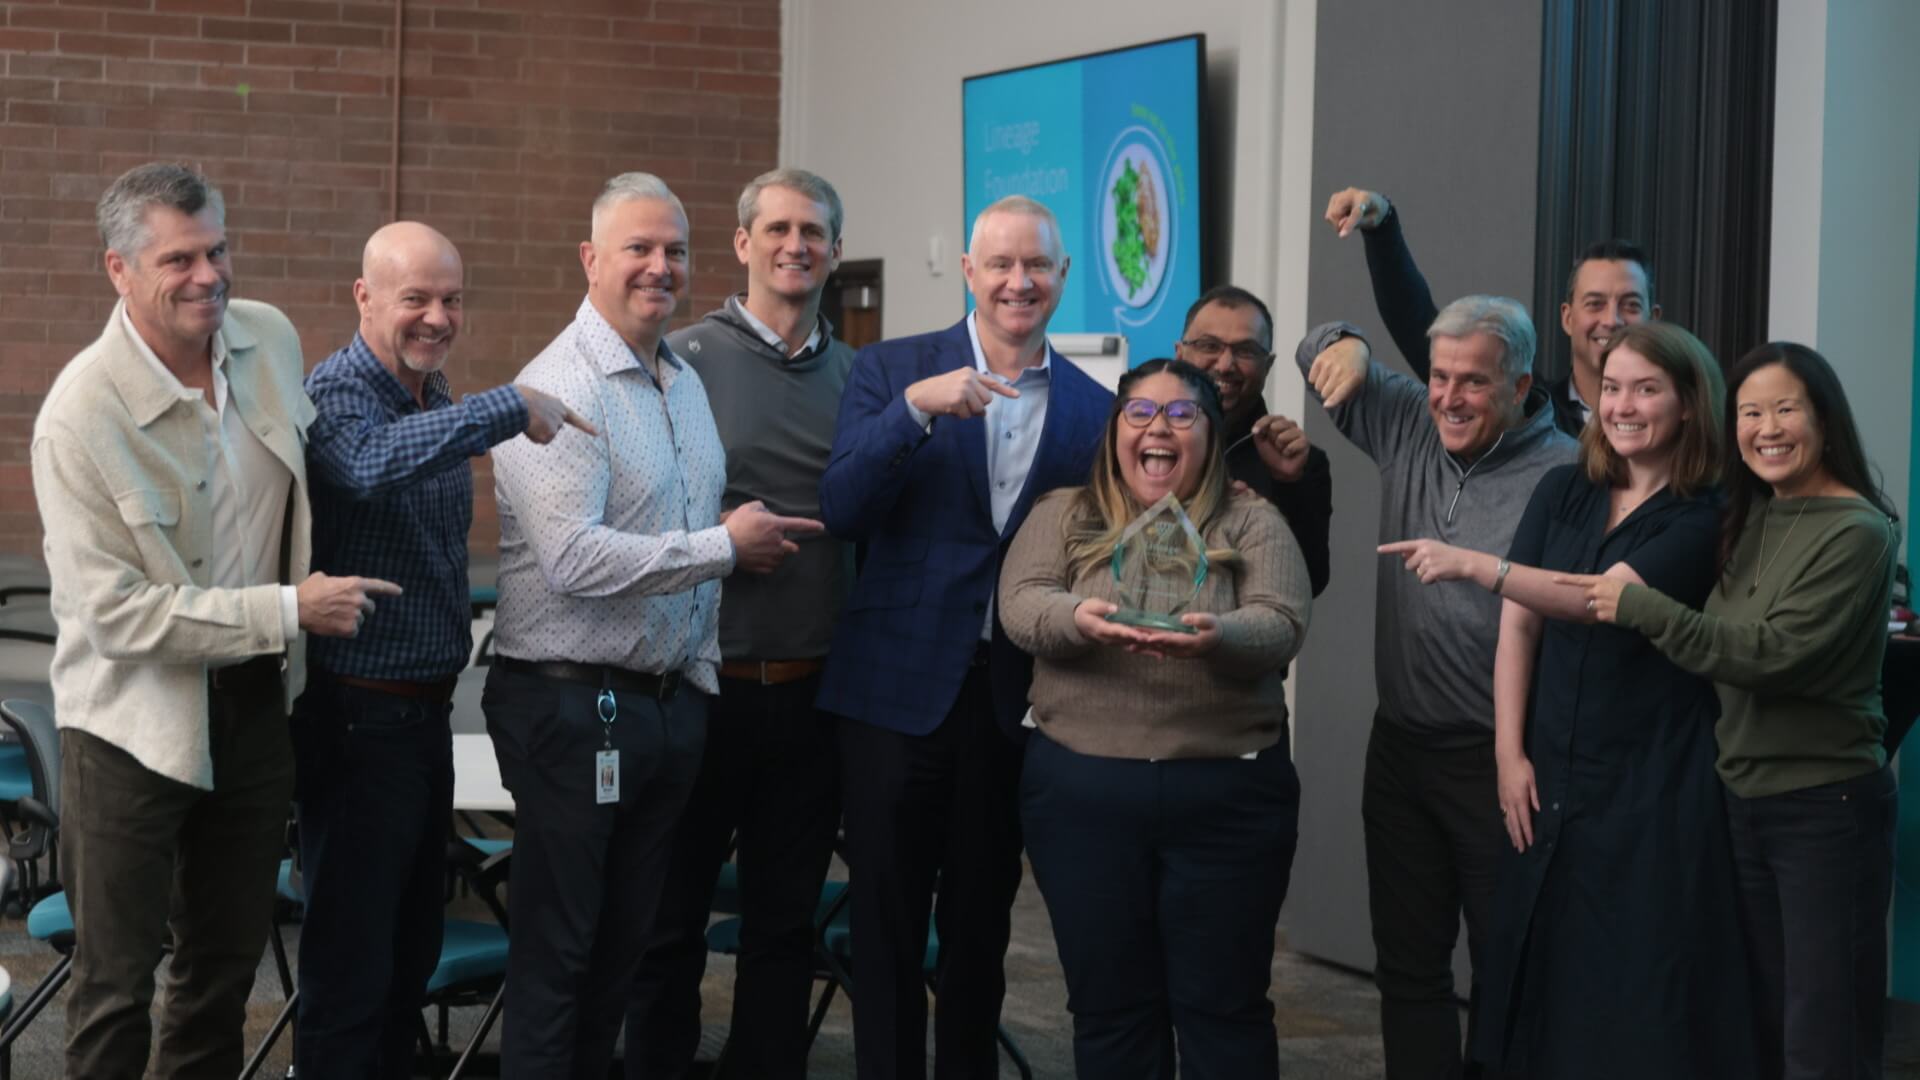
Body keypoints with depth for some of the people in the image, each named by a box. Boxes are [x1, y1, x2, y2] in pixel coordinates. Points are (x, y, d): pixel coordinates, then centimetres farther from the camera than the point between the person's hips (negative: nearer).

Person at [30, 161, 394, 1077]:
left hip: (257, 701, 6)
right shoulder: (79, 416, -20)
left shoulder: (271, 339, -2)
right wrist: (291, 611, -21)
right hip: (138, 720, -6)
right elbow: (115, 612, -22)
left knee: (227, 963, 17)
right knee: (116, 979, 4)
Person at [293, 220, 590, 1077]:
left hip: (427, 712, 9)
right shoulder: (336, 392, -15)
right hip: (358, 717, -8)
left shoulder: (438, 400, 12)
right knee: (351, 970, -2)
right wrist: (510, 407, -36)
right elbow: (374, 463, -39)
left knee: (413, 954, 17)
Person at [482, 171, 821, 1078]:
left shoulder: (686, 383, 14)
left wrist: (699, 676, 15)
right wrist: (727, 546, -15)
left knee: (622, 944, 15)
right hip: (572, 706, -8)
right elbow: (575, 559, -25)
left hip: (670, 701, 8)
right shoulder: (562, 389, -15)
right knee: (555, 953, 0)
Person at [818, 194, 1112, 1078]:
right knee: (887, 923, 6)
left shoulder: (1091, 408, 5)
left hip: (1018, 695, 2)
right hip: (900, 683, -2)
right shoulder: (891, 370, -1)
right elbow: (840, 510, -12)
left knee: (983, 923, 13)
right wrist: (914, 408, -24)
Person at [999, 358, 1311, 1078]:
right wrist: (1079, 619, -28)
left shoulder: (1252, 525, 6)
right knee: (1109, 1006, 9)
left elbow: (1281, 628, -9)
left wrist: (1216, 636, -31)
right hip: (1084, 792, 1)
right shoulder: (1064, 516, 9)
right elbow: (1020, 607, -6)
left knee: (1223, 1007, 5)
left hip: (1227, 794, -1)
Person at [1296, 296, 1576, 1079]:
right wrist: (1345, 346, -5)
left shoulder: (1564, 476, -16)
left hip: (1499, 763, -6)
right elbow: (1325, 363, 18)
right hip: (1400, 748, 7)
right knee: (1407, 963, 15)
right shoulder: (1408, 427, 5)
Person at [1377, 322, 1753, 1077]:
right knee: (1543, 993, 8)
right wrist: (1510, 753, -3)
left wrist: (1476, 566, -33)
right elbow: (1519, 625, 6)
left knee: (1639, 1004, -2)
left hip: (1653, 792, -4)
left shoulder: (1703, 520, -6)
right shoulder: (1562, 493, 9)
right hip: (1552, 784, 4)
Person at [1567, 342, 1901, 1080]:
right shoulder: (1749, 519, 9)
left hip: (1826, 805, -7)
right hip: (1742, 796, 8)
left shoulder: (1857, 534, -15)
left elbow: (1772, 654, -23)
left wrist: (1638, 607, -20)